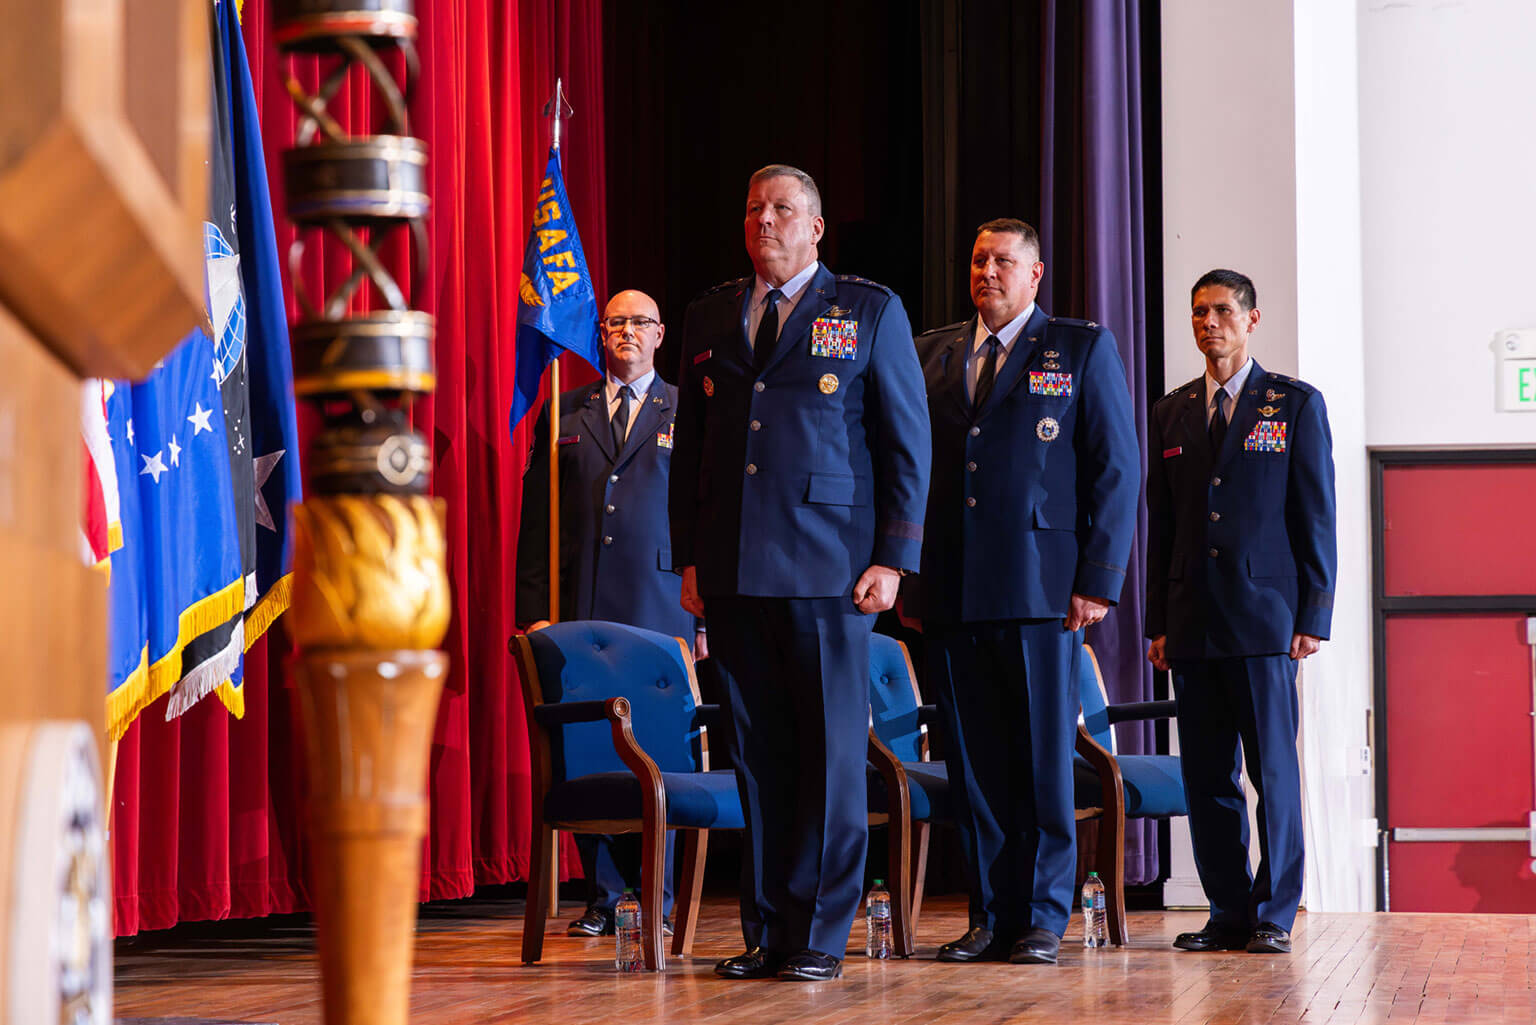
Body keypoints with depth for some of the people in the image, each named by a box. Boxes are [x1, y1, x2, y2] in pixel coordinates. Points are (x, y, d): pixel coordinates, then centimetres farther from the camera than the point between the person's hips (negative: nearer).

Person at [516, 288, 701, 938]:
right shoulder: (565, 415, 14)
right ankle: (604, 895, 9)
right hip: (581, 610, 2)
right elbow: (536, 517, 12)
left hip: (661, 609, -2)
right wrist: (533, 609, 2)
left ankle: (657, 898, 6)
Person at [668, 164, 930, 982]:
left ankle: (819, 935, 4)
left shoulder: (870, 311, 6)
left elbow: (908, 444, 3)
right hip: (733, 574, 4)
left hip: (828, 571, -3)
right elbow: (688, 446, 18)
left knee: (830, 753, -2)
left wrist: (892, 560, -5)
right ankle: (765, 931, 10)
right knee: (757, 754, 5)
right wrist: (688, 559, 9)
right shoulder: (709, 317, 16)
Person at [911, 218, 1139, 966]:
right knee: (973, 763, 5)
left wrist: (1099, 582, -7)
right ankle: (990, 917, 11)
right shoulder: (931, 354, 16)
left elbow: (1117, 469, 1)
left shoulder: (1083, 349, 6)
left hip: (1041, 593, -3)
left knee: (1043, 759, -1)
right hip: (952, 595, 3)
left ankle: (1041, 918, 6)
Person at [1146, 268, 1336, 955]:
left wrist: (1313, 616, -6)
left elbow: (1316, 518, 1)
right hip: (1193, 623, 4)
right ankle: (1229, 914, 9)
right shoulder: (1171, 413, 15)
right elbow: (1161, 524, 16)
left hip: (1265, 616, -4)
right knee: (1206, 776, 3)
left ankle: (1274, 916, 3)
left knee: (1273, 771, -3)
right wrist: (1159, 624, 9)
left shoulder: (1296, 405, 5)